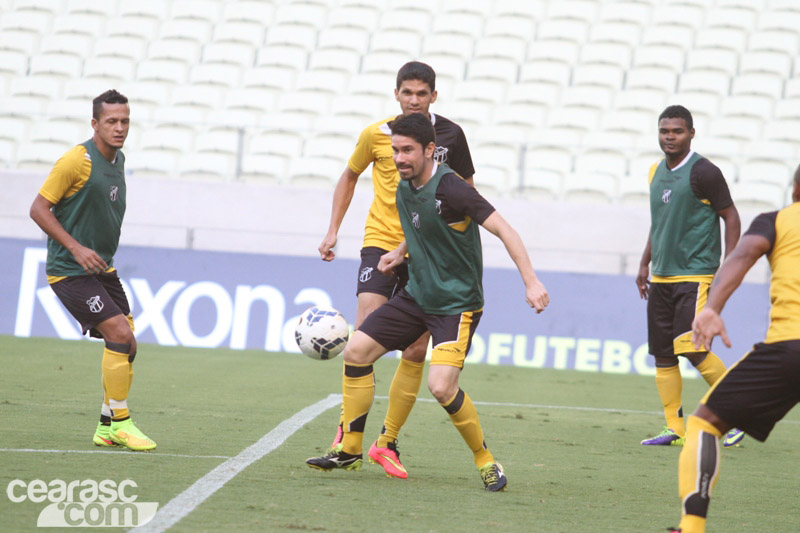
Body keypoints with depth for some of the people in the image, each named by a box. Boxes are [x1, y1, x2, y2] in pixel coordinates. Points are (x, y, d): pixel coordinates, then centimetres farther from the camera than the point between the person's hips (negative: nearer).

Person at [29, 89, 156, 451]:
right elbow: (39, 209, -15)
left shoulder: (118, 160, 10)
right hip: (69, 270, -8)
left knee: (125, 347, 5)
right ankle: (120, 422, -7)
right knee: (121, 335, -18)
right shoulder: (76, 160, -16)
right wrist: (76, 248, -20)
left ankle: (107, 428, 18)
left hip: (101, 269, 8)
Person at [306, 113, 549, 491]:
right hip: (417, 296, 8)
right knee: (356, 351, 2)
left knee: (441, 385, -23)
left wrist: (531, 281, -29)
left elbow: (502, 229, -23)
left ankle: (485, 461, -1)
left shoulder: (449, 187, -22)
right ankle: (350, 451, 14)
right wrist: (400, 252, 10)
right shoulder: (405, 189, 3)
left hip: (457, 302, -8)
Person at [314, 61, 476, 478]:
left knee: (416, 352, 2)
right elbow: (350, 177, 15)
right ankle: (347, 430, -3)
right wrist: (333, 231, 8)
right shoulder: (376, 135, -2)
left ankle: (386, 443, 13)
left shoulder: (449, 135, -1)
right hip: (382, 242, -2)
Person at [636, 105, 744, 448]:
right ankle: (674, 429, 10)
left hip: (695, 275, -7)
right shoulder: (656, 172, 13)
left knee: (693, 348, -15)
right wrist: (645, 264, 23)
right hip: (660, 277, 7)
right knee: (663, 355, 4)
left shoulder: (703, 172, -9)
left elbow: (731, 217, -7)